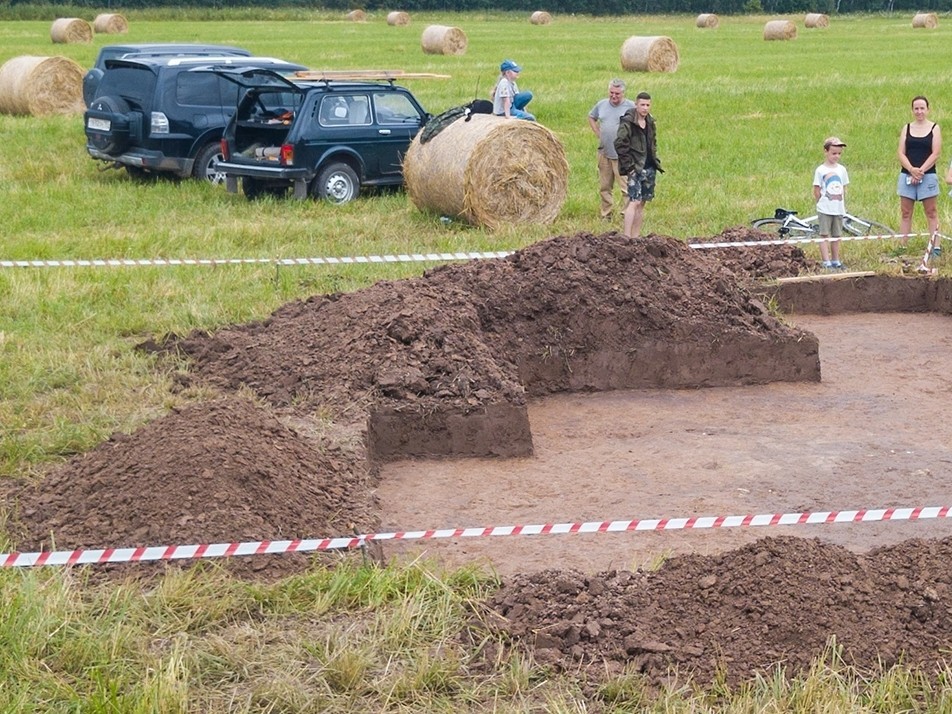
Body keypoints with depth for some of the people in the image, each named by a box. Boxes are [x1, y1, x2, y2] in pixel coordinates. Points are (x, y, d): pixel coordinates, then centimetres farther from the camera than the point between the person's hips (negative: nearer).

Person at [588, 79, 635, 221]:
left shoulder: (630, 107, -5)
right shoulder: (601, 105, 8)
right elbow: (591, 117, 25)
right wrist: (597, 133, 12)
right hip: (604, 152, 5)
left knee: (626, 186, -8)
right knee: (605, 187, 11)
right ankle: (606, 215, 21)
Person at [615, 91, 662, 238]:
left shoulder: (650, 122, 12)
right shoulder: (627, 122, -12)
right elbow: (619, 144, -16)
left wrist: (656, 161, 13)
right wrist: (628, 165, -17)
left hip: (649, 167, 8)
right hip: (635, 168, -8)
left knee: (642, 203, 9)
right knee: (634, 201, -16)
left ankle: (636, 236, 14)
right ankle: (627, 236, -18)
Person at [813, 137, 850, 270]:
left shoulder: (841, 169, 7)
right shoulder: (820, 170, -7)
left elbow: (843, 189, 12)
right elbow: (816, 190, -5)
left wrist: (843, 205, 8)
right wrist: (822, 203, -3)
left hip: (838, 209, 5)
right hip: (825, 209, -5)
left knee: (836, 236, 12)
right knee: (825, 235, -3)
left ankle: (836, 261, 20)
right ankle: (826, 262, -4)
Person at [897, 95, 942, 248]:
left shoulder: (934, 128, 3)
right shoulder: (907, 128, 10)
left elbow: (935, 154, -5)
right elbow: (901, 153, 2)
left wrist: (921, 171, -14)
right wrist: (912, 170, -14)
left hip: (927, 175, -3)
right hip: (907, 175, 3)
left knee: (931, 212, 0)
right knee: (905, 213, 4)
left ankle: (936, 246, -1)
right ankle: (903, 246, 7)